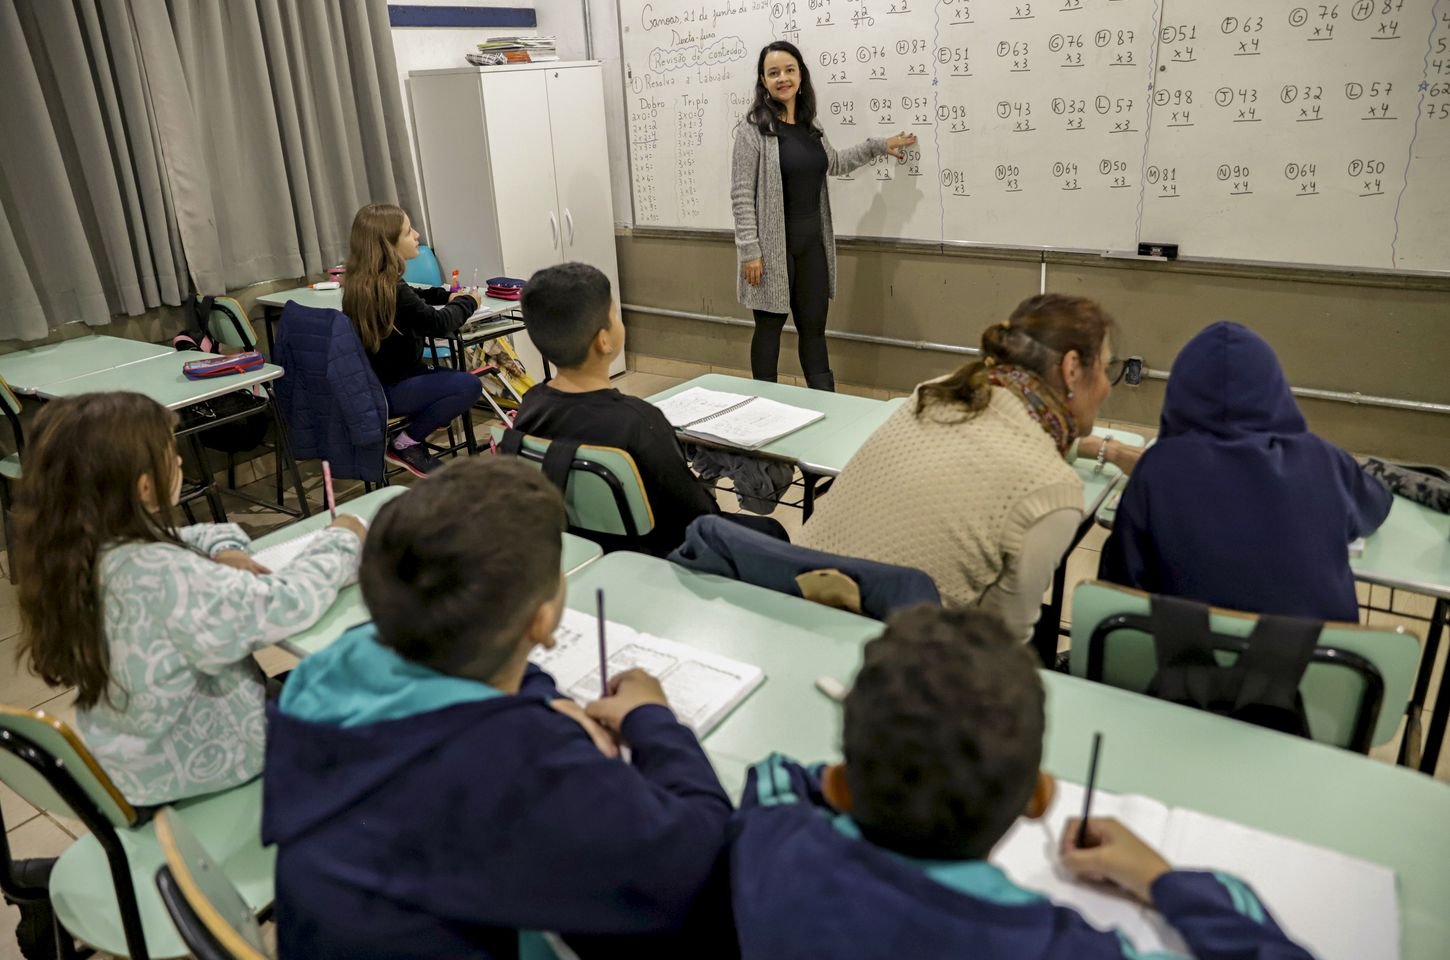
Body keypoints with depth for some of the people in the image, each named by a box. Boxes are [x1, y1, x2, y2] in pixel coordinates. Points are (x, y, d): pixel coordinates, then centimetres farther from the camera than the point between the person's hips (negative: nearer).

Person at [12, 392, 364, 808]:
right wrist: (341, 541, -17)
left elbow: (183, 541, 9)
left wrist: (220, 552, -13)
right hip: (194, 762, -7)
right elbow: (285, 605, -33)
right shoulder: (159, 575, -34)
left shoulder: (81, 551, -7)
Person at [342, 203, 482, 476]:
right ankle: (405, 444, -5)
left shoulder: (360, 283, 5)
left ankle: (412, 439, 10)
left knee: (454, 377, 21)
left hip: (370, 382, 10)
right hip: (387, 392, -10)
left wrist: (448, 296, 8)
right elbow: (437, 324, -17)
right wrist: (467, 302, 0)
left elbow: (412, 299, 23)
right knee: (469, 385, -15)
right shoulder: (388, 287, -23)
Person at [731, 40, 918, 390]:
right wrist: (749, 251, -17)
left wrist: (879, 146, 26)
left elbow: (832, 164, 29)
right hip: (773, 244, -6)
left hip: (812, 242, 6)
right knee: (770, 326, 5)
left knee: (814, 327, 11)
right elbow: (741, 196, -13)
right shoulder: (753, 128, -10)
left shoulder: (810, 124, 10)